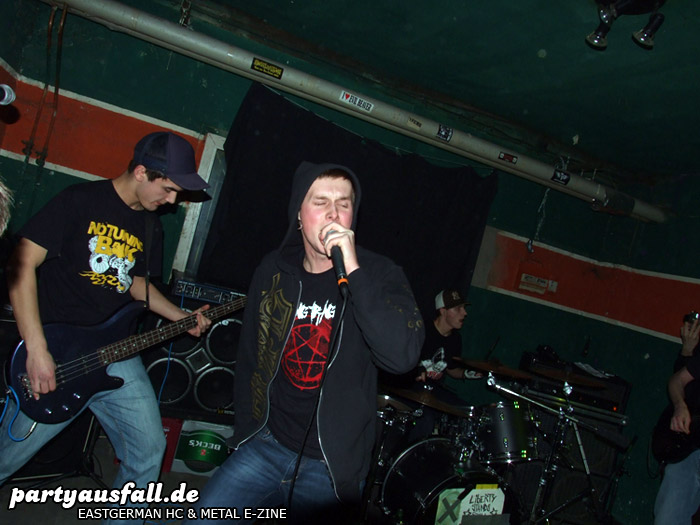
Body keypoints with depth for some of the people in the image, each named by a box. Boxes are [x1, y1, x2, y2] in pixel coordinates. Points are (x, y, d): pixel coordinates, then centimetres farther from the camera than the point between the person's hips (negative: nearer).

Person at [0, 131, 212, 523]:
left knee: (149, 451, 5)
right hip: (57, 350, -5)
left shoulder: (151, 227, 10)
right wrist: (37, 351, -19)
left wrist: (182, 318, 8)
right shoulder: (80, 201, -10)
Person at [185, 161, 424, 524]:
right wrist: (248, 432, 11)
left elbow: (403, 355, -28)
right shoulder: (273, 270, 0)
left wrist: (353, 271, -30)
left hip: (331, 467, -2)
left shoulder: (379, 275, -11)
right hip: (266, 446, 3)